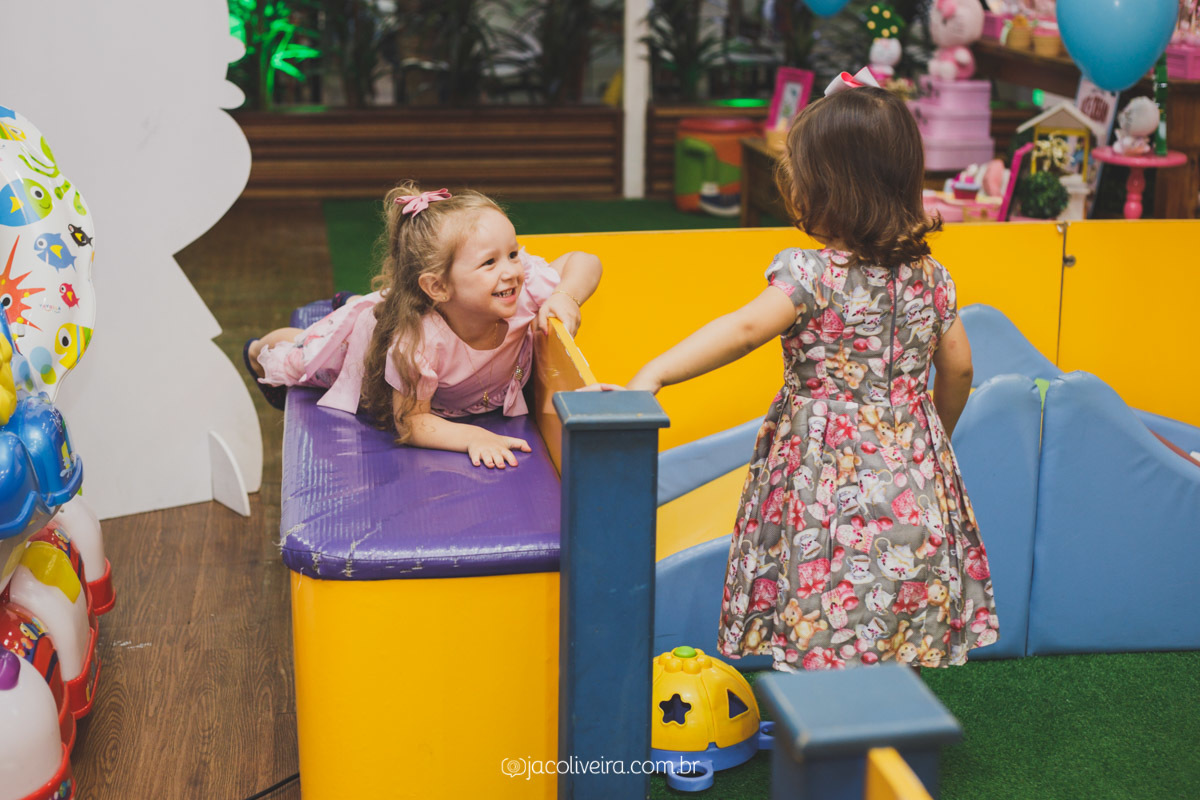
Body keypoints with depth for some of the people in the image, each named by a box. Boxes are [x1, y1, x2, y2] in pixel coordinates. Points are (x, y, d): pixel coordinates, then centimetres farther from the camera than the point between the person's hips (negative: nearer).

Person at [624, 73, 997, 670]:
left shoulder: (814, 274, -15)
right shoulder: (928, 275, 4)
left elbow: (744, 329, -27)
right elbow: (958, 368, 11)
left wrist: (653, 373, -30)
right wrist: (935, 435, 28)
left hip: (828, 470, -6)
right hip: (910, 476, 6)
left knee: (822, 639, 0)